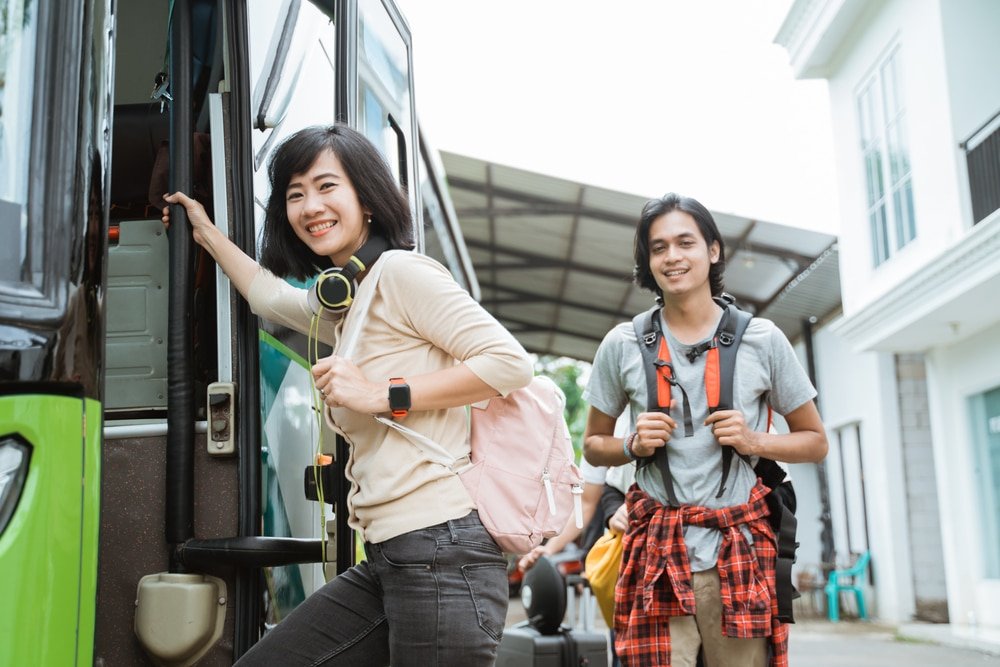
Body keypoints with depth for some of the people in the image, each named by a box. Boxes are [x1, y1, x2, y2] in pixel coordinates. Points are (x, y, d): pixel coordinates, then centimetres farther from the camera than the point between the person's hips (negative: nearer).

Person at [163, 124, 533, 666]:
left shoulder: (400, 272, -7)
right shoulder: (341, 305, 20)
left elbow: (511, 362, -16)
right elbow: (269, 295, 42)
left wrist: (382, 395, -16)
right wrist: (206, 233, 51)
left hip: (442, 550, -9)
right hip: (385, 559, 9)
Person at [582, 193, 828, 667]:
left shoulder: (762, 340, 4)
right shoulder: (623, 345, 5)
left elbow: (815, 441, 12)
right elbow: (593, 445, 15)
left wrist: (755, 442, -7)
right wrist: (634, 445, -6)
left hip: (741, 554, 0)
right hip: (658, 556, 0)